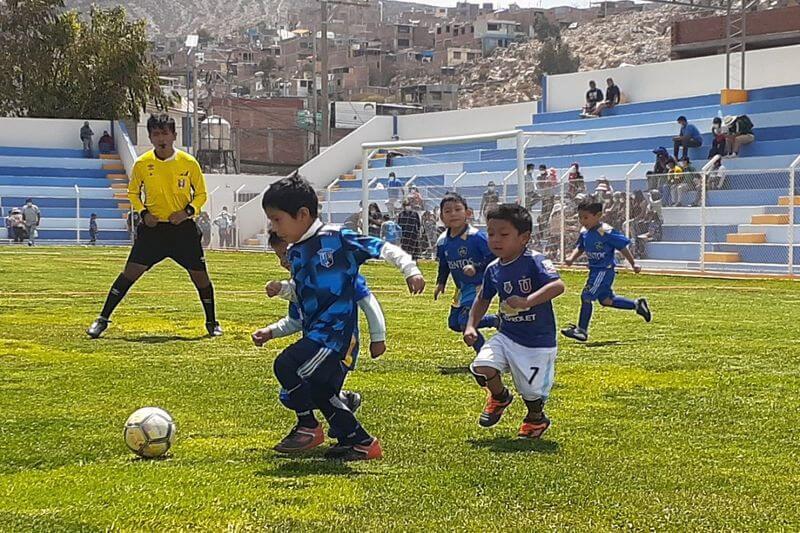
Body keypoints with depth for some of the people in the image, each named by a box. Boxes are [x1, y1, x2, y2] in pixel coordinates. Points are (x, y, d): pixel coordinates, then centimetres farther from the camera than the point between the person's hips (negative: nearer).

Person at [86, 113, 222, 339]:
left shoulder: (189, 163, -6)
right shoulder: (142, 164, -4)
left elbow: (201, 194, 5)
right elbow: (133, 192, 11)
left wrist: (188, 211, -13)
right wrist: (143, 212, -6)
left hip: (183, 227, 0)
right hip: (153, 227, 0)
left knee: (200, 275, 2)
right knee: (130, 272, -8)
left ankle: (212, 323, 22)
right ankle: (103, 320, 0)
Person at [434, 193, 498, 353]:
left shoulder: (476, 236, -21)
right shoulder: (442, 241, 0)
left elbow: (493, 257, -20)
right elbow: (444, 265, 17)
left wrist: (476, 267, -30)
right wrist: (440, 283, 7)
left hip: (479, 284, -8)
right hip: (462, 288, 8)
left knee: (465, 320, -21)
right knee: (454, 323, 13)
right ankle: (496, 321, 24)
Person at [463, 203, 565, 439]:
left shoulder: (534, 262, -18)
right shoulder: (493, 269, 1)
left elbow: (558, 285, -33)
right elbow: (483, 299, 18)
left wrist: (527, 301, -42)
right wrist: (471, 325, 6)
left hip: (538, 342, -5)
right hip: (507, 336, 5)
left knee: (532, 391, 1)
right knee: (482, 366, -17)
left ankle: (536, 419, 38)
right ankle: (500, 396, 17)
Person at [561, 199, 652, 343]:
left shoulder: (606, 232, -20)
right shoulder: (584, 232, 3)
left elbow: (623, 247, -13)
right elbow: (580, 248, 14)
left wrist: (633, 264, -8)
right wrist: (571, 258, -7)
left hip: (605, 270, -9)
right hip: (595, 270, 9)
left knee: (586, 296, -11)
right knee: (606, 300, 18)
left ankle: (582, 330, -1)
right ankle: (637, 305, 34)